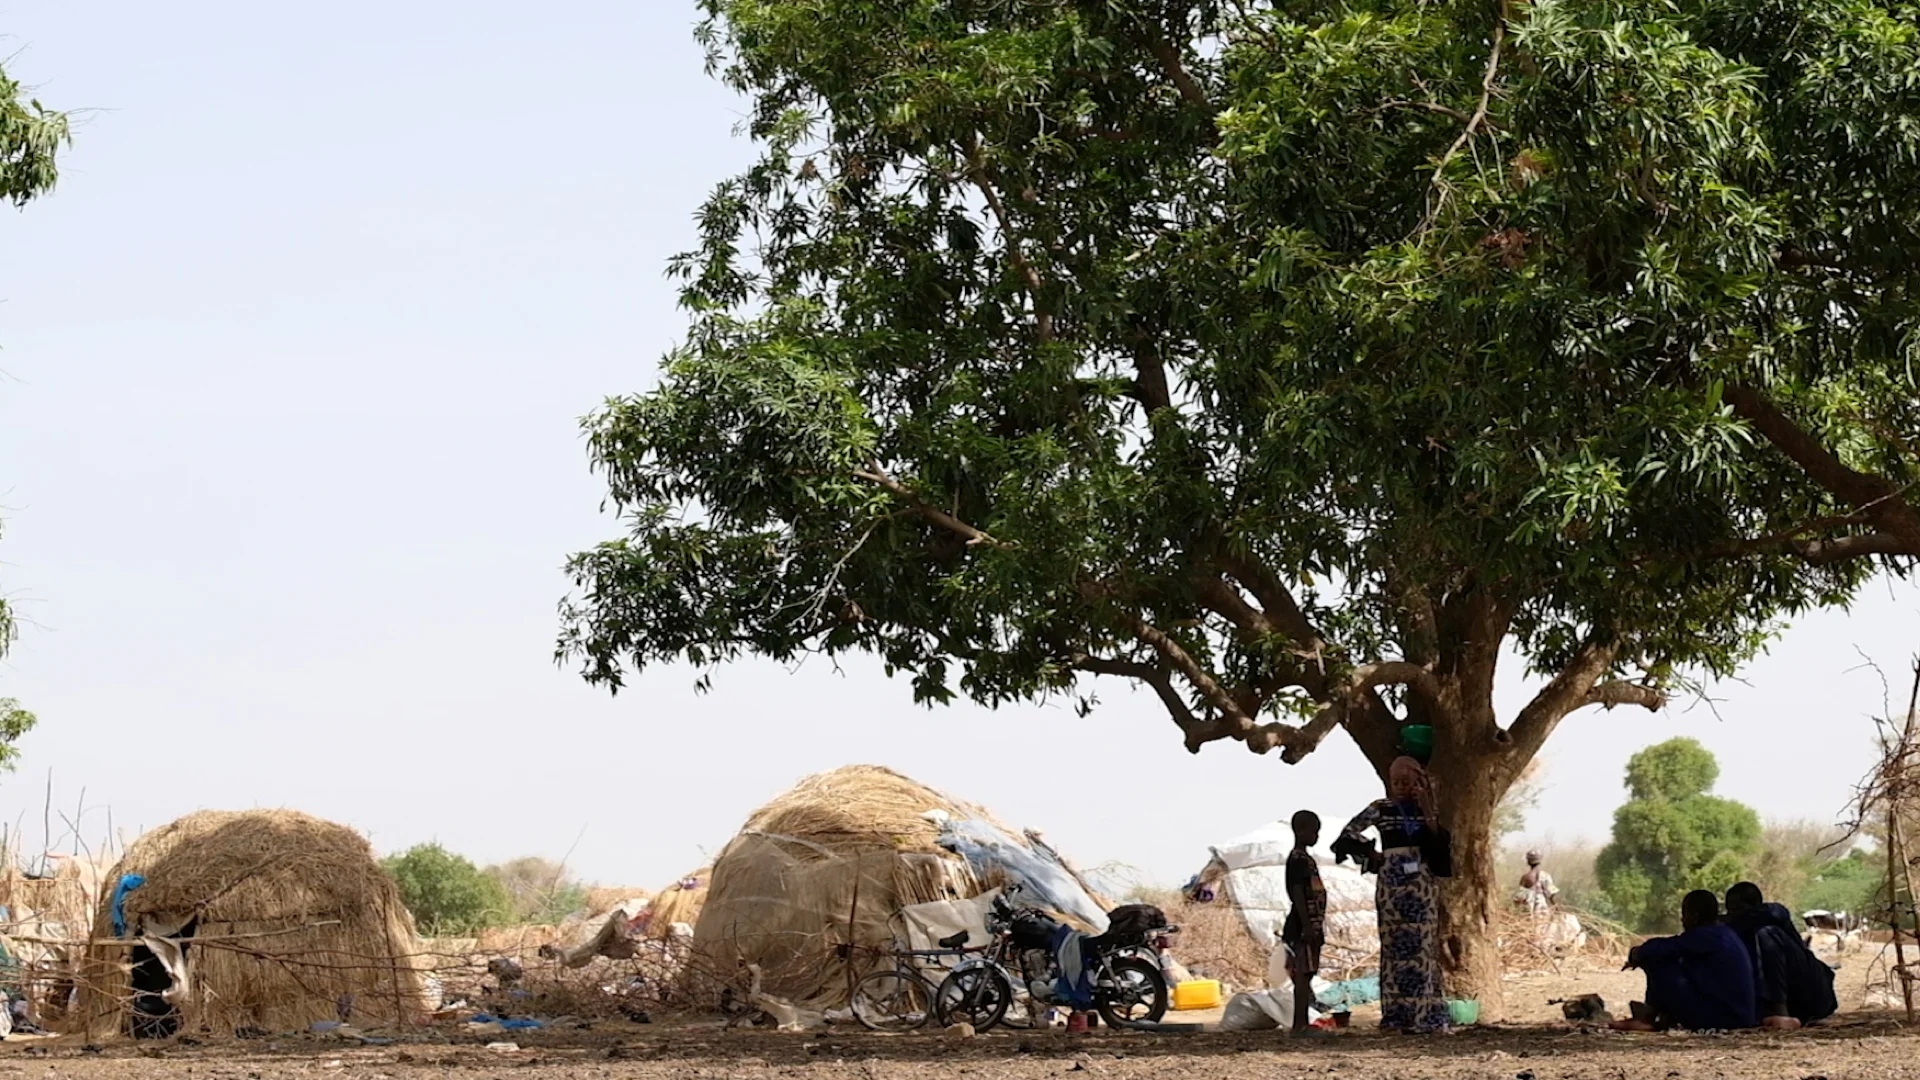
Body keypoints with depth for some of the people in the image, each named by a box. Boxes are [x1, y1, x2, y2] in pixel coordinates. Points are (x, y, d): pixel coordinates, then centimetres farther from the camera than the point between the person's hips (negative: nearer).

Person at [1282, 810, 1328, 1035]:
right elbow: (1298, 894, -18)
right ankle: (1300, 1024, -13)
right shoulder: (1298, 860, -12)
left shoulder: (1306, 860, 19)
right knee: (1303, 974, -11)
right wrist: (1307, 926, -23)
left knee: (1305, 975, 9)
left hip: (1310, 927, 10)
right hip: (1303, 928, -10)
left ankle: (1302, 1023, 10)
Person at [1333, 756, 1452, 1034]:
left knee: (1422, 945, -4)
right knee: (1394, 945, -1)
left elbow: (1441, 845, -5)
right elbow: (1349, 832, 10)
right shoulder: (1381, 810, 4)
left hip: (1422, 886, 0)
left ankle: (1424, 1015, -4)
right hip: (1391, 885, 0)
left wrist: (1428, 813, -12)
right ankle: (1398, 1014, 1)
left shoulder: (1427, 810, 7)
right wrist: (1370, 855, 4)